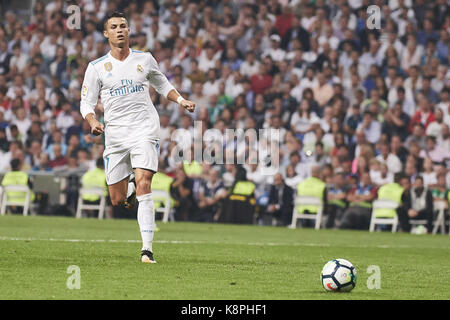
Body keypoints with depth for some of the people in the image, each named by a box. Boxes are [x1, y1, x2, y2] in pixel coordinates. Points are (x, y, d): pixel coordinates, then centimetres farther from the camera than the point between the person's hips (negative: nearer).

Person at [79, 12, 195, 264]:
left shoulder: (145, 59, 9)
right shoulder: (97, 67, 5)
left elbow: (162, 85, 25)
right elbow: (86, 103, 7)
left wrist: (181, 100, 7)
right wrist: (93, 121, -14)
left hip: (145, 131, -1)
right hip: (115, 135, 1)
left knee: (143, 185, -20)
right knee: (118, 200, 3)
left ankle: (147, 248, -21)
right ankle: (131, 188, 42)